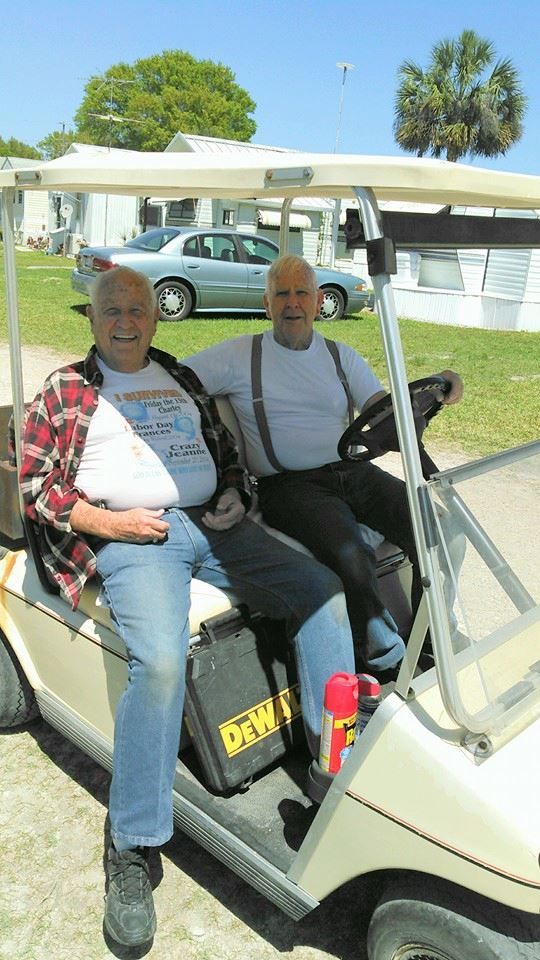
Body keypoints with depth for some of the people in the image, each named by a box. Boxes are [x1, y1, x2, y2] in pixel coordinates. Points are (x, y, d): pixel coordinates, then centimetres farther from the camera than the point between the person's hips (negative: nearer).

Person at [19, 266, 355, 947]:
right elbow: (35, 483, 4)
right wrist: (105, 521, -10)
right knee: (160, 660, -31)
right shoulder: (65, 392, 11)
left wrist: (234, 496, 8)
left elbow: (226, 450, 28)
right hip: (130, 536, -5)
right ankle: (131, 853, -15)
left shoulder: (182, 379, 23)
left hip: (213, 524, 5)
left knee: (322, 592, -13)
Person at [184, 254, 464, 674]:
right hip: (289, 486, -4)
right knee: (353, 554, -31)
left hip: (353, 471, 4)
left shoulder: (342, 356, 16)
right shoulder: (239, 355, 6)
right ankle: (378, 661, -6)